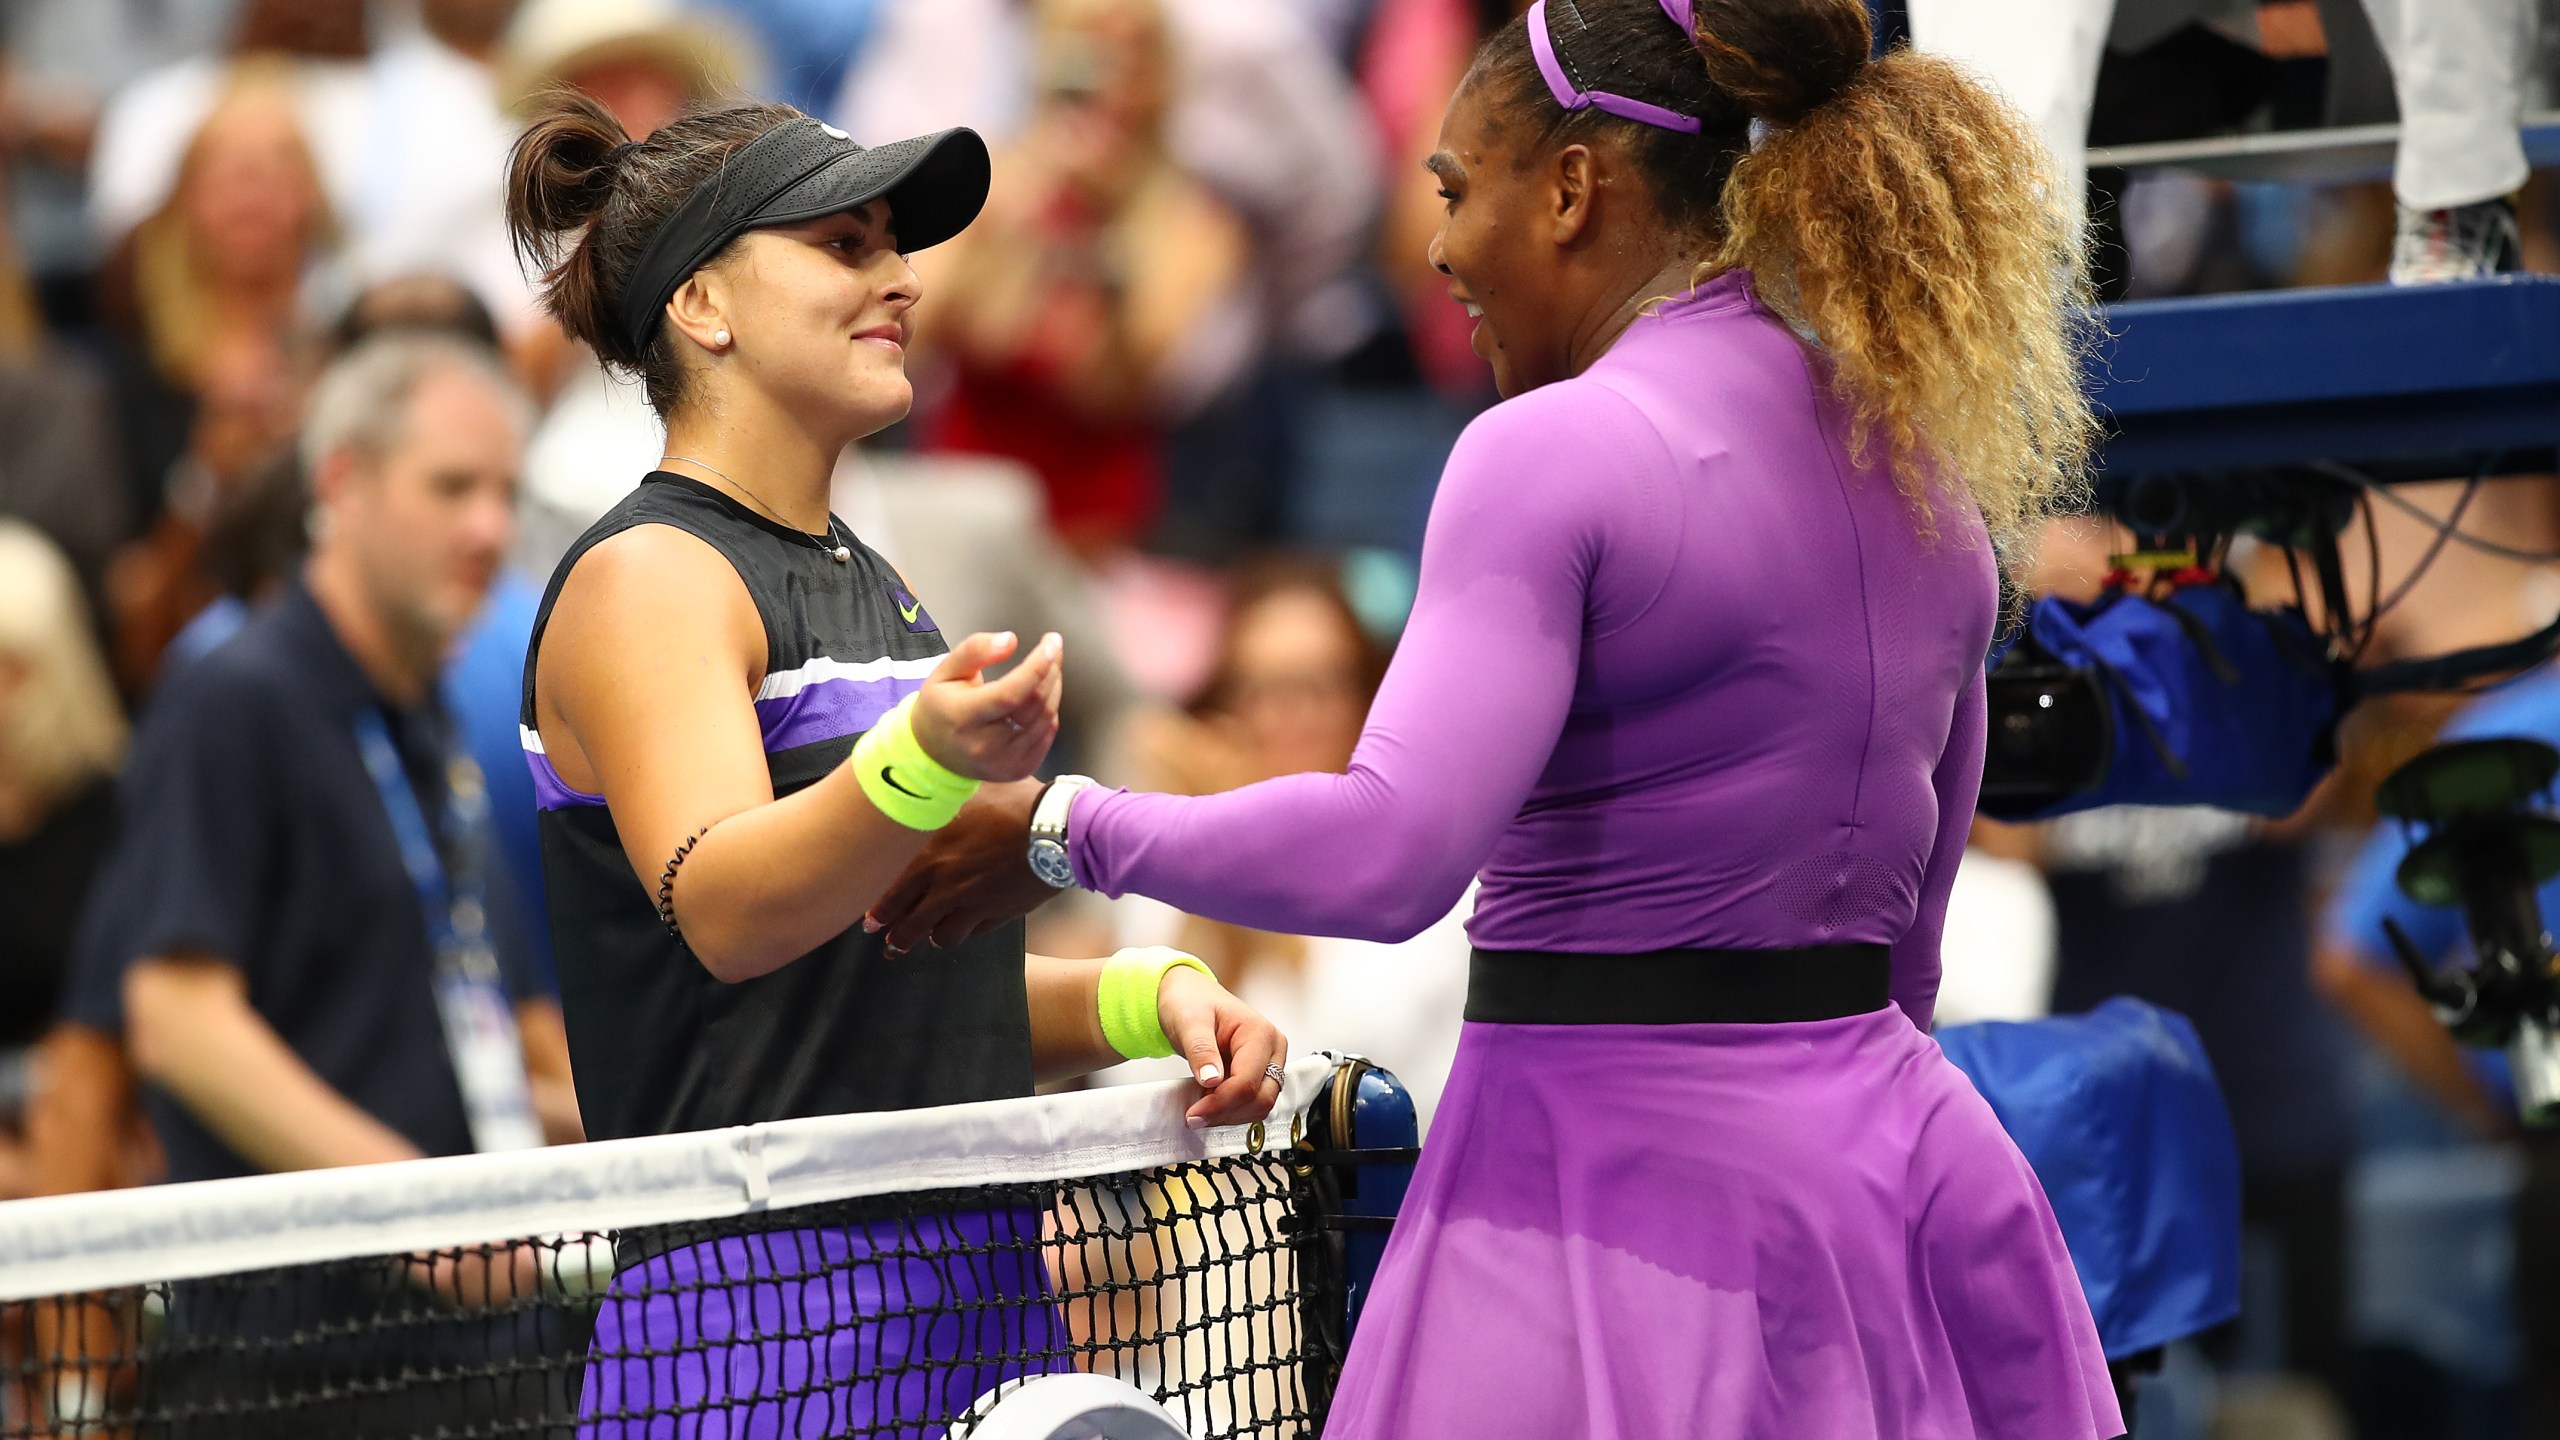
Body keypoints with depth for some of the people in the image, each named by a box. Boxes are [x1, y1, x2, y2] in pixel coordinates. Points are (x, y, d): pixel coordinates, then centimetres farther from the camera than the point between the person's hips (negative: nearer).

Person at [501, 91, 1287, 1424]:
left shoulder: (870, 585, 20)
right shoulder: (645, 577, -7)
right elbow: (722, 912, -25)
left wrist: (1148, 998, 6)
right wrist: (925, 759, -42)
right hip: (767, 1304, -8)